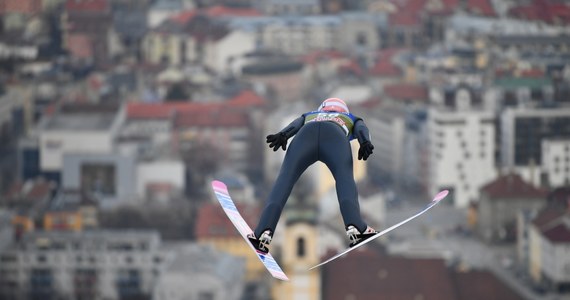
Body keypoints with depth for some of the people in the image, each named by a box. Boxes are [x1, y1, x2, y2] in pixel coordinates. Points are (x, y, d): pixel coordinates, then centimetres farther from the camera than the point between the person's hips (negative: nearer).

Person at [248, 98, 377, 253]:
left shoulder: (309, 116, 47)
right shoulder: (351, 119, 45)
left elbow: (295, 125, 23)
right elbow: (361, 128, 20)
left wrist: (282, 135, 3)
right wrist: (365, 142, -1)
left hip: (306, 134, 1)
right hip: (336, 138, -1)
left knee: (284, 180, -9)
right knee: (345, 178, -13)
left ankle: (264, 232, -30)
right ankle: (354, 226, -42)